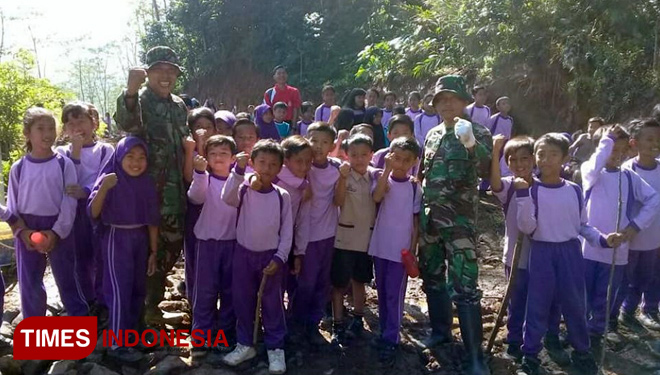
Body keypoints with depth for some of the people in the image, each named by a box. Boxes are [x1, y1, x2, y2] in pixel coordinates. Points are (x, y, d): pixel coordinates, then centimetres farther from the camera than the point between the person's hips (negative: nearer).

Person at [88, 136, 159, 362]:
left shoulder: (147, 183, 2)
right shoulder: (110, 180, -9)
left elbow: (152, 221, 5)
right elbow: (93, 213, -15)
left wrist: (153, 251, 7)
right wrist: (103, 187, -29)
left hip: (140, 239, 5)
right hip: (117, 239, -4)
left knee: (138, 290, 12)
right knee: (120, 291, -3)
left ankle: (132, 332, 29)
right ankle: (117, 344, 8)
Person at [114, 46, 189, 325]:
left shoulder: (179, 105, 12)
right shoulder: (139, 101, -10)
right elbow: (127, 123, -34)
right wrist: (130, 92, -53)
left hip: (176, 189, 7)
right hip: (148, 189, -7)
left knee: (173, 243, 15)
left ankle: (152, 297, 35)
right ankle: (146, 305, 17)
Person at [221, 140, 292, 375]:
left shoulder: (282, 196, -5)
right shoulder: (244, 189, -5)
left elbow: (287, 231, -2)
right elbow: (227, 198, -28)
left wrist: (279, 258, -9)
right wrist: (238, 170, -34)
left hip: (271, 256, -1)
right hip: (243, 253, 1)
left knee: (272, 304, 7)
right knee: (242, 301, 12)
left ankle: (275, 348, 20)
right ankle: (244, 344, 29)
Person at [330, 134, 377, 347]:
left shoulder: (375, 176, 2)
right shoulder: (344, 175, -9)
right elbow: (338, 201, -25)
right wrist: (343, 177, -35)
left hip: (368, 236, 4)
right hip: (345, 236, -3)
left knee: (359, 280, 18)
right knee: (339, 283, 4)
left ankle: (357, 319, 35)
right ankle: (338, 326, 17)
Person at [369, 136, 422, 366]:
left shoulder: (415, 187, -3)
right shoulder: (384, 179, -1)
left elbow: (416, 220, 0)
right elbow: (377, 197, -23)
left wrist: (413, 249, -4)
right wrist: (387, 169, -25)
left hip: (401, 249, -2)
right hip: (380, 246, 2)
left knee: (394, 295, 1)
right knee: (382, 292, 14)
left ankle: (391, 340, 8)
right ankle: (384, 332, 29)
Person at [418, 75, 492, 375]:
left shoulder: (477, 133, -5)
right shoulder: (432, 135, 11)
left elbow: (487, 172, -21)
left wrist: (471, 143, -37)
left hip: (460, 221, -6)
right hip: (429, 218, 6)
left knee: (464, 287, -8)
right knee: (432, 278, 17)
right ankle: (440, 331, 36)